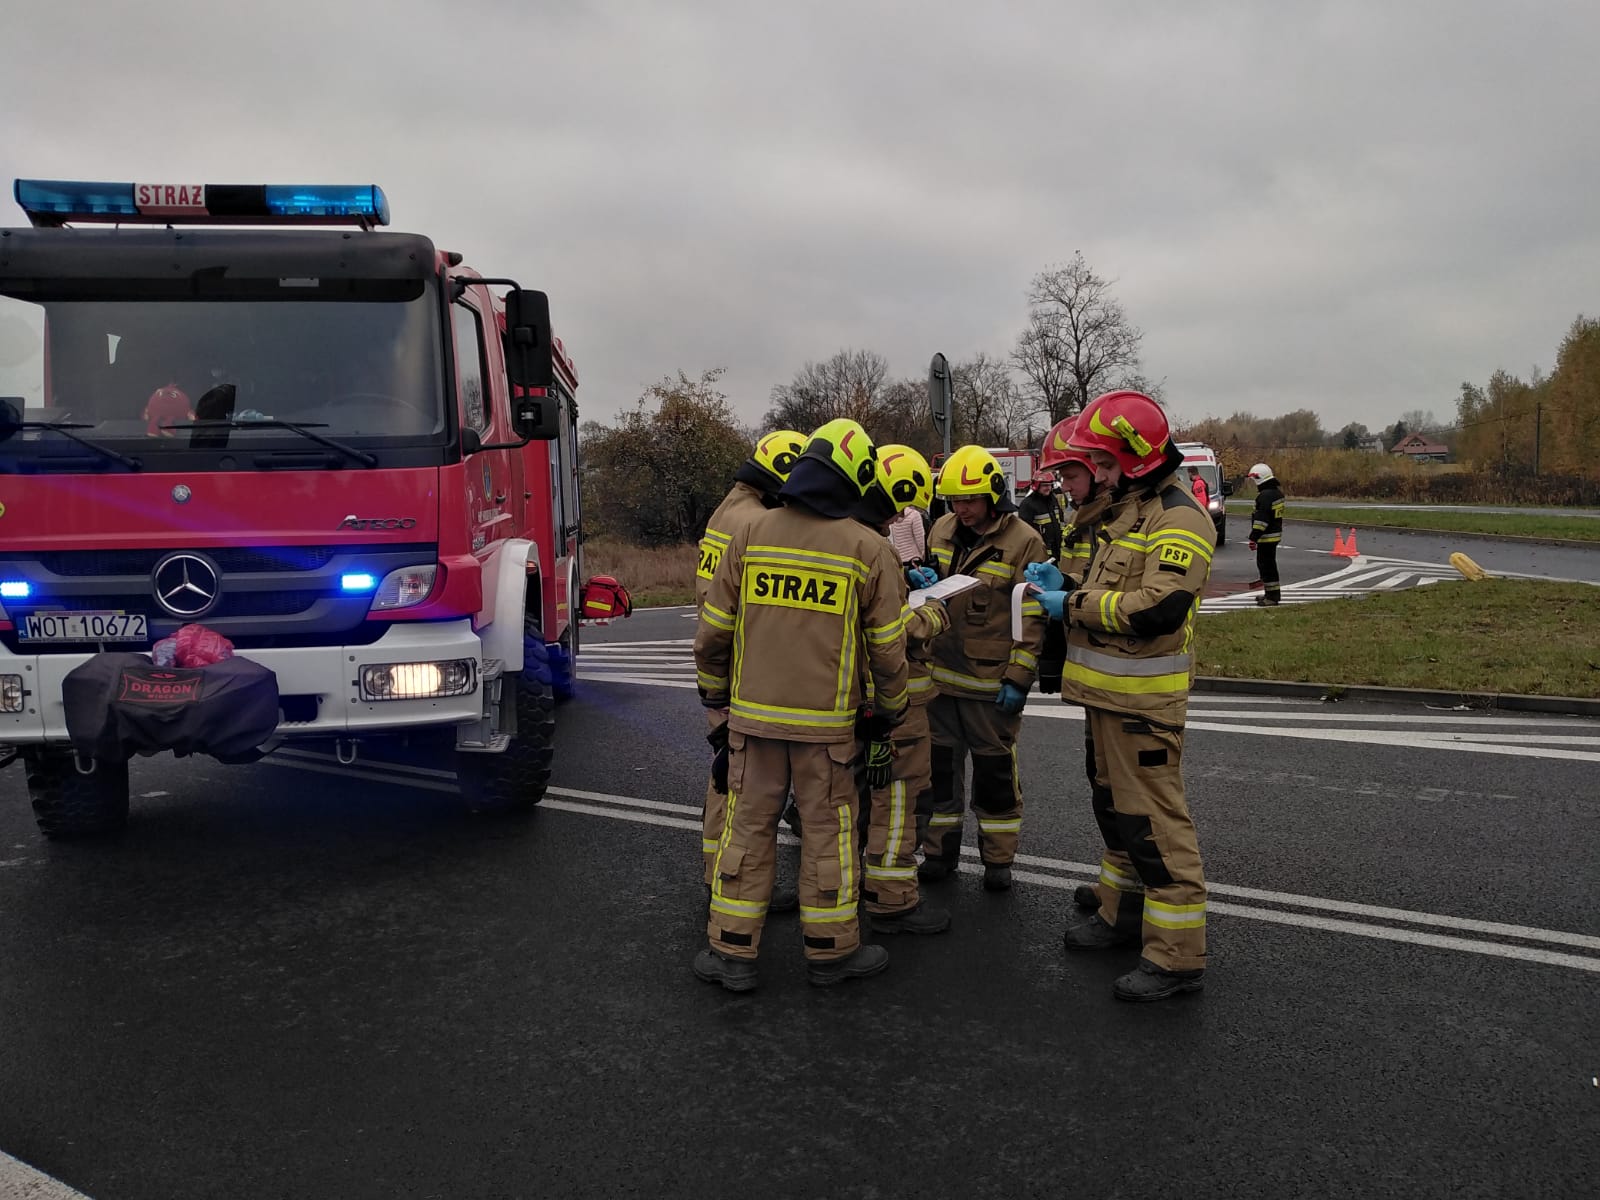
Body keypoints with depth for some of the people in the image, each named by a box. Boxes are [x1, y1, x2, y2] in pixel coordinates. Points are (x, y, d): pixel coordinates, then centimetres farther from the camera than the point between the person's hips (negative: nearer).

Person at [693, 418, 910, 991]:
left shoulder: (750, 535, -1)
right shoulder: (868, 550, -7)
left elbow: (713, 629, 2)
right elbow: (888, 647, -2)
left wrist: (714, 692, 17)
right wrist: (889, 711, 13)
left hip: (752, 714, 2)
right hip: (826, 722, -2)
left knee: (748, 826, 11)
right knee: (827, 831, 10)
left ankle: (733, 952, 18)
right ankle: (830, 950, 23)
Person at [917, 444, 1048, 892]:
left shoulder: (1023, 541, -12)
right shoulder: (942, 530, 6)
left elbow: (1031, 618, -12)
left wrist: (1018, 679, -15)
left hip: (990, 681, -5)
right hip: (939, 673, 5)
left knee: (994, 770, 7)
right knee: (938, 765, 12)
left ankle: (998, 859, 21)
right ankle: (940, 851, 26)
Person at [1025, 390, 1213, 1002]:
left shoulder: (1178, 520, -17)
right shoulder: (1122, 511, 16)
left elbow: (1158, 608, -28)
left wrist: (1074, 605, -19)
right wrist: (1062, 585, 3)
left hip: (1143, 698, -10)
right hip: (1108, 691, 10)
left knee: (1153, 818, -6)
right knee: (1115, 806, 20)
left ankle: (1177, 955, 3)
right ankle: (1123, 912, 36)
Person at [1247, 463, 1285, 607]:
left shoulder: (1265, 496, -21)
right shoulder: (1276, 492, 13)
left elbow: (1261, 519, -24)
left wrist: (1253, 538, -21)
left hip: (1267, 536, -11)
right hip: (1276, 534, 11)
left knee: (1266, 565, -5)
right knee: (1269, 564, 19)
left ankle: (1272, 596, -3)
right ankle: (1271, 593, 28)